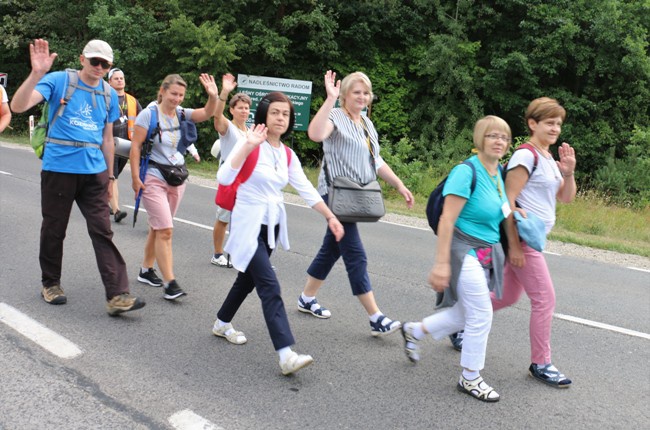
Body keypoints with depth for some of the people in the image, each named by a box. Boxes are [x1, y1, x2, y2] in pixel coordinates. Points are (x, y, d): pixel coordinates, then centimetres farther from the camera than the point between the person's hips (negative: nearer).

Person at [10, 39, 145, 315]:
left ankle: (117, 295, -6)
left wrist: (109, 176, 16)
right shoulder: (58, 80, -4)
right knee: (54, 229, 9)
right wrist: (37, 74, -30)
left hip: (94, 171, 3)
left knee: (103, 232, -3)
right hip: (59, 168, -3)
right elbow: (18, 106, -16)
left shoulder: (110, 94, 9)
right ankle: (51, 284, 30)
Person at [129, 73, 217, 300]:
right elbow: (135, 146, -9)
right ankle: (170, 283, -9)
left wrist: (213, 96, -28)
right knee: (165, 230, -11)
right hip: (153, 178, -6)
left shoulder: (182, 114, 6)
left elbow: (206, 113, -9)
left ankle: (146, 270, 30)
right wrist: (135, 177, -13)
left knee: (158, 228, 16)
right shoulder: (149, 113, -9)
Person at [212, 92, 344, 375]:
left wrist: (330, 217, 3)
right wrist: (248, 146, -30)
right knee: (270, 287, -15)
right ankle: (286, 355, -18)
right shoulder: (249, 144, -11)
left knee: (249, 279, 19)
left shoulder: (287, 155, 8)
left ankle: (223, 323, 43)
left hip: (272, 226, 7)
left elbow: (307, 190, 8)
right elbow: (224, 178, -24)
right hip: (249, 226, -7)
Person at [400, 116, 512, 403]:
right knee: (481, 317, -3)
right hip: (465, 251, -9)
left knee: (465, 315, 17)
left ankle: (414, 331, 39)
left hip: (487, 254, 9)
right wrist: (441, 262, -23)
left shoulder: (499, 172, 7)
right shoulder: (466, 172, -18)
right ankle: (470, 379, 18)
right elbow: (447, 220, -21)